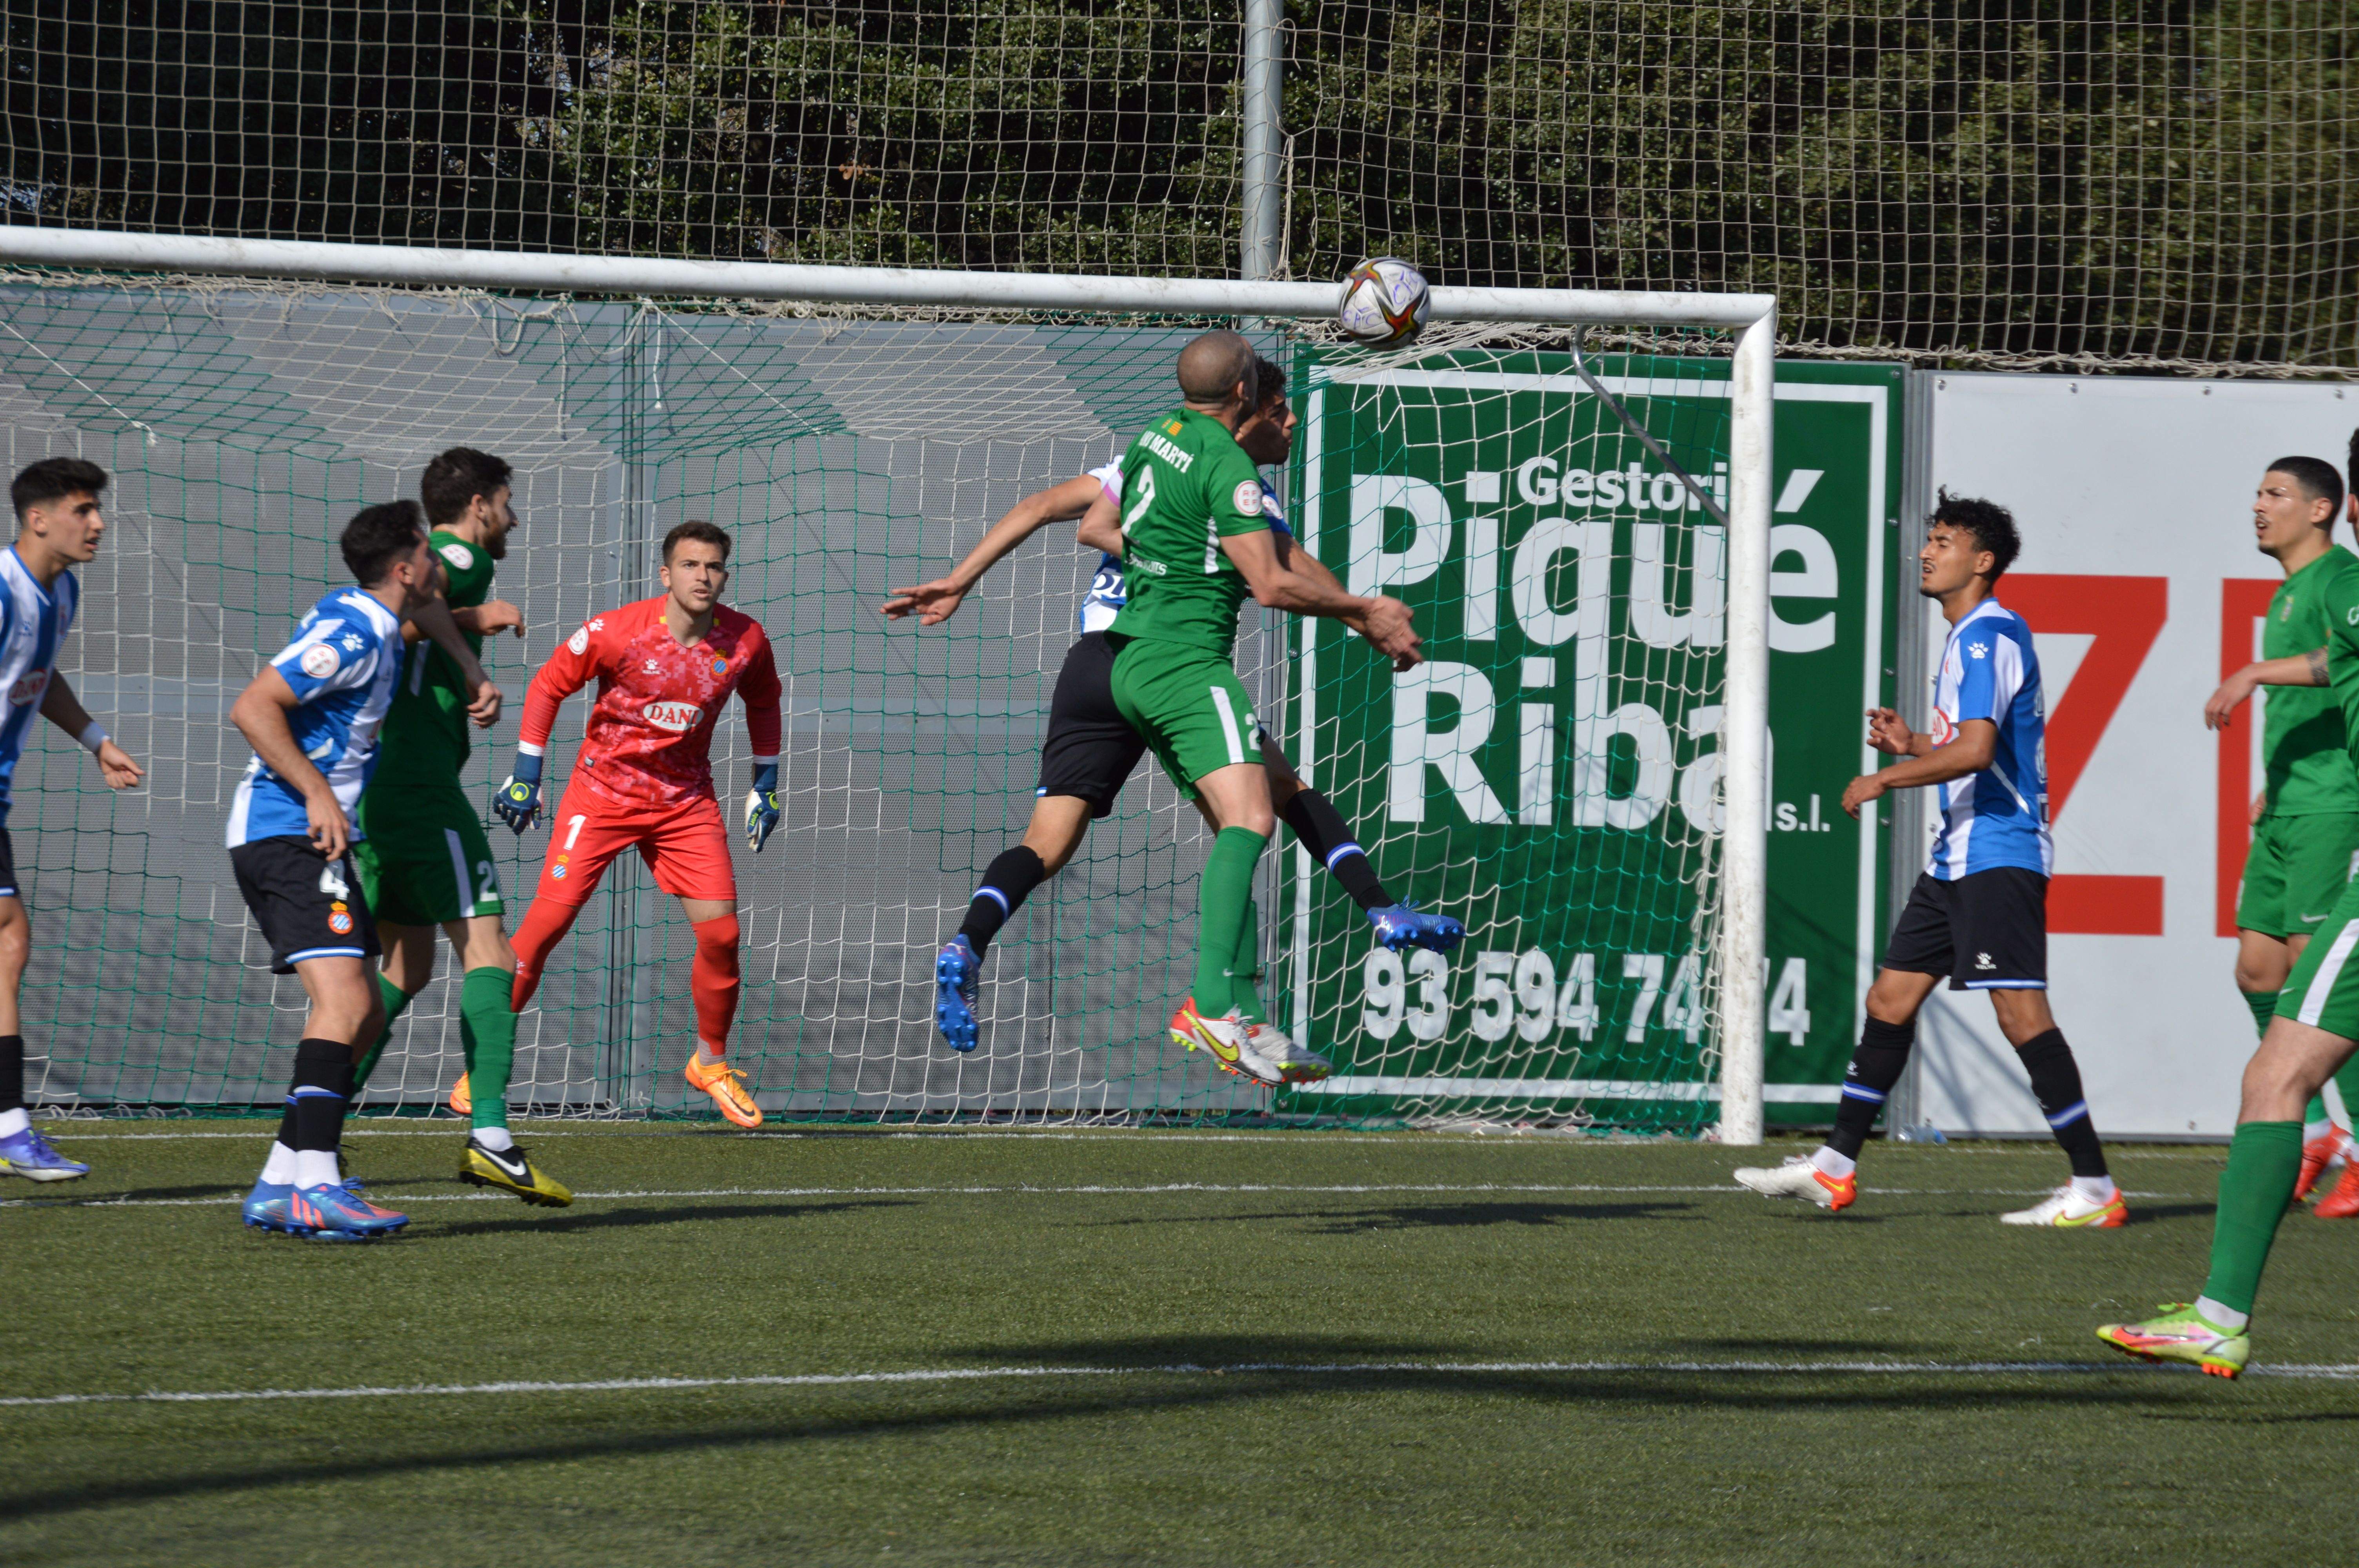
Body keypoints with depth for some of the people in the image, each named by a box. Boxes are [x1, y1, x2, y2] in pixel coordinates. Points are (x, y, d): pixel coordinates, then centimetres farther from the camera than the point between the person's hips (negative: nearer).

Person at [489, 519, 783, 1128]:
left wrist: (765, 783, 12)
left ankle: (711, 1061, 17)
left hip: (686, 801, 3)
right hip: (602, 792, -3)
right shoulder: (616, 632, -18)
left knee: (722, 932, -7)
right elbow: (547, 686, -5)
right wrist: (526, 774, -5)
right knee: (548, 919, -12)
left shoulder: (746, 641, -8)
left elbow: (762, 702, 14)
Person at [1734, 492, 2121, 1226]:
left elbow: (1976, 750, -24)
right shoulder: (1970, 638, 18)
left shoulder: (1990, 637, -14)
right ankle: (1834, 1169, 16)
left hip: (1999, 855, -11)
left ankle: (2095, 1188, -12)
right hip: (1961, 856, 11)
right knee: (1891, 999, 11)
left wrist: (1882, 781, -15)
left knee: (2020, 1013, -14)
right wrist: (1913, 744, 16)